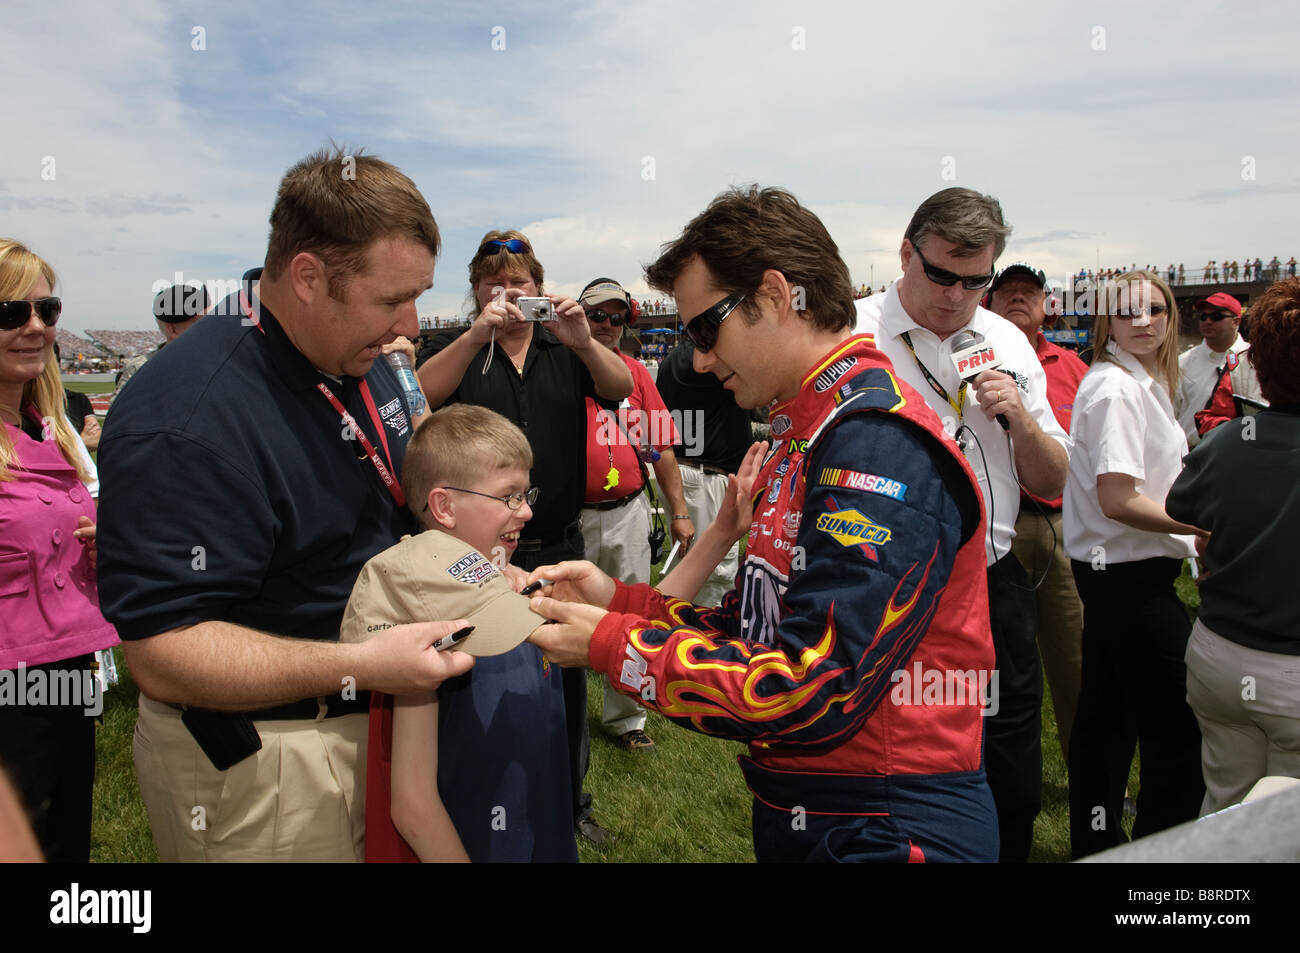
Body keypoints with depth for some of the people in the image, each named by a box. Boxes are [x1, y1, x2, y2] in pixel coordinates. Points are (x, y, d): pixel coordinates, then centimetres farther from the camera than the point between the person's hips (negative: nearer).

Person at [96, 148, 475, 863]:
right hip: (257, 760, -8)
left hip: (373, 721, 8)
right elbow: (162, 654, -28)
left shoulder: (358, 359, 1)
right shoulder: (188, 423, -29)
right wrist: (361, 667, -32)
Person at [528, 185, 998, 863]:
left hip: (883, 830, -9)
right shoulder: (805, 440, 10)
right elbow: (761, 633, 9)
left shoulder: (880, 441, -23)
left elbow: (808, 692, -26)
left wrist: (609, 644, -17)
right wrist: (620, 602, -2)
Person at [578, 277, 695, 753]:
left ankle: (625, 718, 24)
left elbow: (661, 446, 8)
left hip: (627, 513, 2)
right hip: (568, 515, -2)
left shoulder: (636, 372, 7)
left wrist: (678, 511, 6)